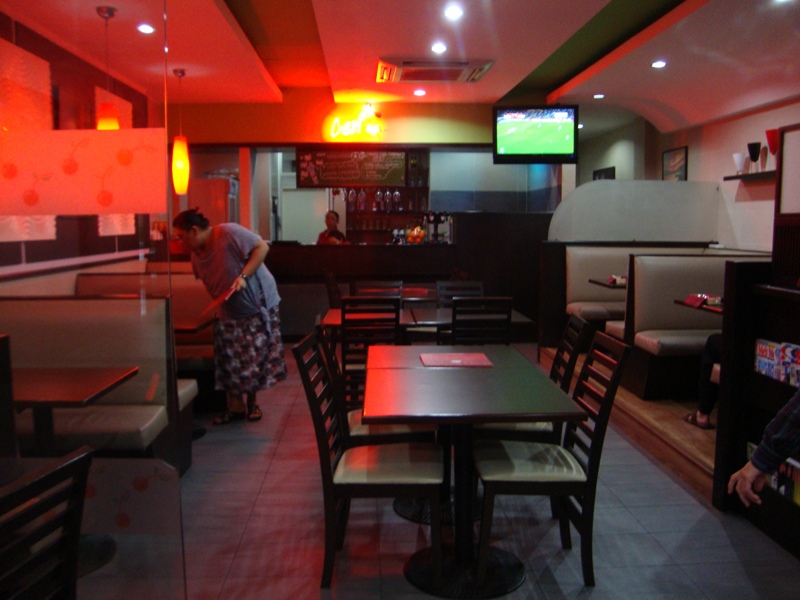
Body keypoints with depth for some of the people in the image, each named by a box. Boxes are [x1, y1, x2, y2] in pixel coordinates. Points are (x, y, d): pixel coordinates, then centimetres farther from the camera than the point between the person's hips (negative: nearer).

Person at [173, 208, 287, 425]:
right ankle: (236, 407, 16)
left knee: (255, 360, 4)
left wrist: (244, 276, -27)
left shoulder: (229, 233, -17)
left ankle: (251, 404, 22)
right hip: (230, 314, 6)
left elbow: (262, 247, -20)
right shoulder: (196, 254, 5)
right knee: (230, 364, 2)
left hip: (259, 305, -6)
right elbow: (209, 287, 14)